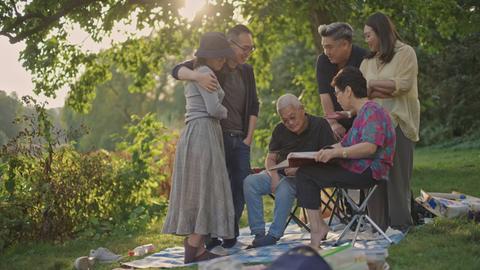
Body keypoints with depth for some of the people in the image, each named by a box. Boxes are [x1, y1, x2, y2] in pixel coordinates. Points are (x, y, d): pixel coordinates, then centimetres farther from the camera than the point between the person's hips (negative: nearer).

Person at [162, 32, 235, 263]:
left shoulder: (195, 75, 23)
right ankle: (194, 248, -10)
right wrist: (225, 112, 5)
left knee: (196, 192, 7)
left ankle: (196, 248, 6)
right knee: (206, 190, -9)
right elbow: (213, 108, -14)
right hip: (203, 134, -10)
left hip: (193, 136, 10)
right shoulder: (204, 72, -7)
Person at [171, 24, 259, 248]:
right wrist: (197, 76, -38)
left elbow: (253, 106, 16)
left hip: (240, 140, 6)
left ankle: (231, 234, 20)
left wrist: (249, 137, 6)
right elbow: (177, 70, -16)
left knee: (241, 187, 5)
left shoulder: (247, 71, 14)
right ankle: (212, 236, 8)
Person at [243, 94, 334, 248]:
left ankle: (274, 235, -26)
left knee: (285, 188, -37)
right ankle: (258, 233, -20)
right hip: (279, 173, 6)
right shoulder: (280, 130, 12)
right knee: (250, 182, -20)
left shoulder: (319, 125, -4)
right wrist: (274, 176, -11)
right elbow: (270, 158, 12)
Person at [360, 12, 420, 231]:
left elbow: (404, 84, -8)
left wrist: (373, 84, -5)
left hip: (398, 121, -5)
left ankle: (399, 221, 0)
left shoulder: (405, 53, 3)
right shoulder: (368, 61, 18)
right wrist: (387, 91, -11)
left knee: (396, 172, -6)